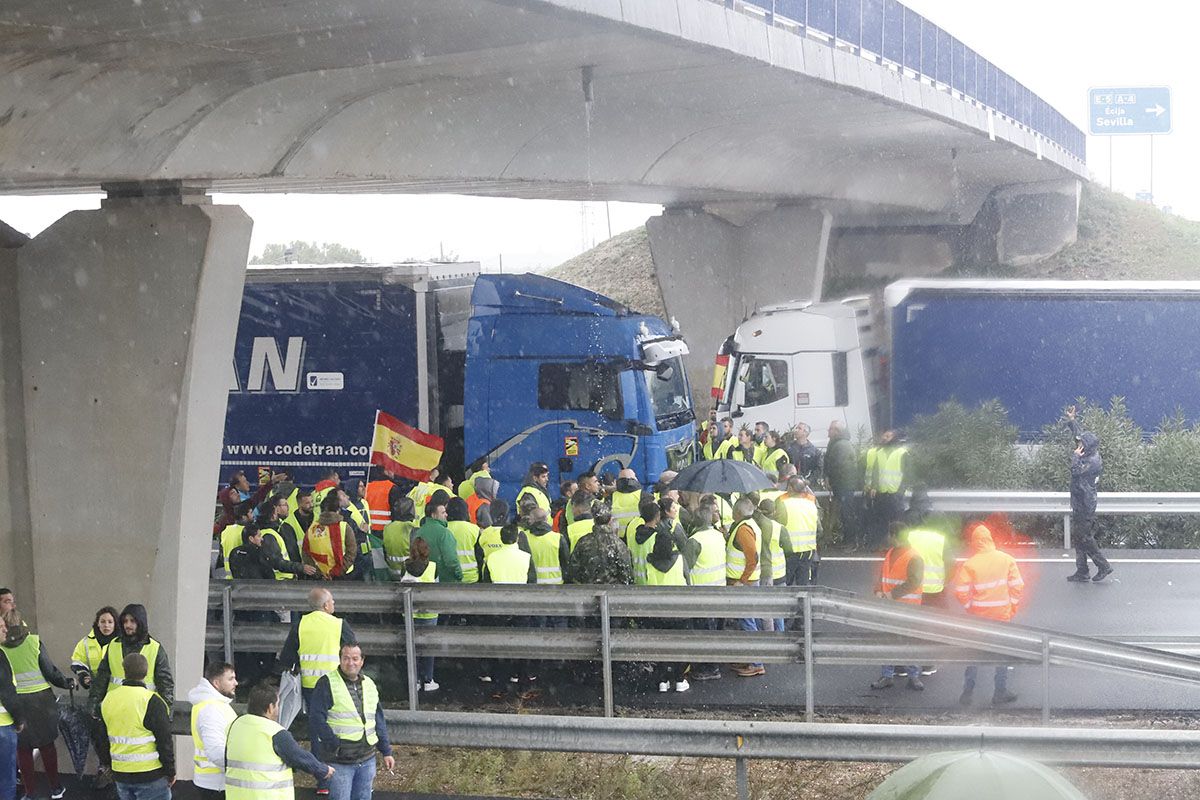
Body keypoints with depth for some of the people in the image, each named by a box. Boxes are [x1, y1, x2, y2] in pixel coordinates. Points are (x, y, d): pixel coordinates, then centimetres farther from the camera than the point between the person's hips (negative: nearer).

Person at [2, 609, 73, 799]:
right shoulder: (33, 642, -8)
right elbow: (49, 670, -6)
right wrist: (67, 683, 10)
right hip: (40, 699, 0)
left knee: (23, 748, 11)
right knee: (47, 744, 15)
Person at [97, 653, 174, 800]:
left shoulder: (109, 699, 5)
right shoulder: (152, 702, -15)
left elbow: (103, 738, 16)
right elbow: (165, 742, -13)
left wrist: (106, 763, 29)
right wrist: (170, 772, -3)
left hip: (120, 773, 6)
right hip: (150, 776, -6)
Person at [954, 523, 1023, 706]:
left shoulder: (969, 564, -11)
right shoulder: (1006, 560, -6)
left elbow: (961, 592, -13)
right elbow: (1017, 586, -4)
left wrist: (970, 607, 3)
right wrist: (1012, 607, 7)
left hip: (978, 615, 0)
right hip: (1002, 615, 0)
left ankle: (967, 693, 12)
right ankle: (1000, 693, 16)